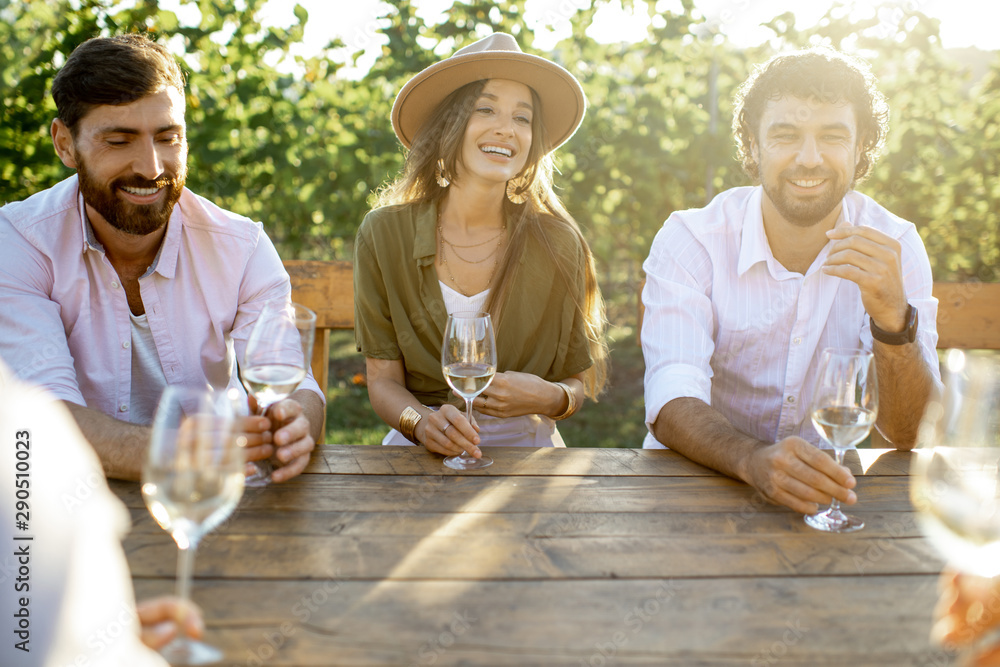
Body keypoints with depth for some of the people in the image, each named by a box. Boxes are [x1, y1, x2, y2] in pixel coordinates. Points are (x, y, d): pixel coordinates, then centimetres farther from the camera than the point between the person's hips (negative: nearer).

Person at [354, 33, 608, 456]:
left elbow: (580, 381, 7)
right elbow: (383, 380, 0)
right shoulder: (383, 234, -3)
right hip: (420, 454, 1)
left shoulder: (557, 245, -3)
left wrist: (551, 399, -15)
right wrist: (421, 422, -21)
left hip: (526, 450, 0)